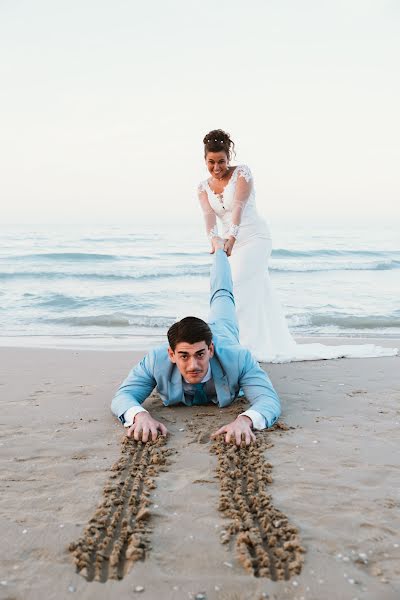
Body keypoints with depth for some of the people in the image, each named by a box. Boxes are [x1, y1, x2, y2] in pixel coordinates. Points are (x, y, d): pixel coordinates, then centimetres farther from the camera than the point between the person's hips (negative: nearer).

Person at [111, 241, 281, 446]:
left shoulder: (238, 358, -54)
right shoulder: (156, 360, -50)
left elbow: (269, 401, -59)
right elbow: (123, 396, -46)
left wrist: (245, 420, -84)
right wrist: (140, 415, -72)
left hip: (220, 334, 1)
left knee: (221, 296, 35)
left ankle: (219, 250, 62)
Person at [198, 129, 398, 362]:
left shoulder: (241, 172, -7)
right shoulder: (204, 187, 7)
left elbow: (238, 207, -21)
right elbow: (209, 215, -11)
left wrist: (231, 238, -34)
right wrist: (214, 240, -31)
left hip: (254, 238, -6)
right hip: (229, 243, 6)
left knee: (238, 290, -15)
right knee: (255, 297, 6)